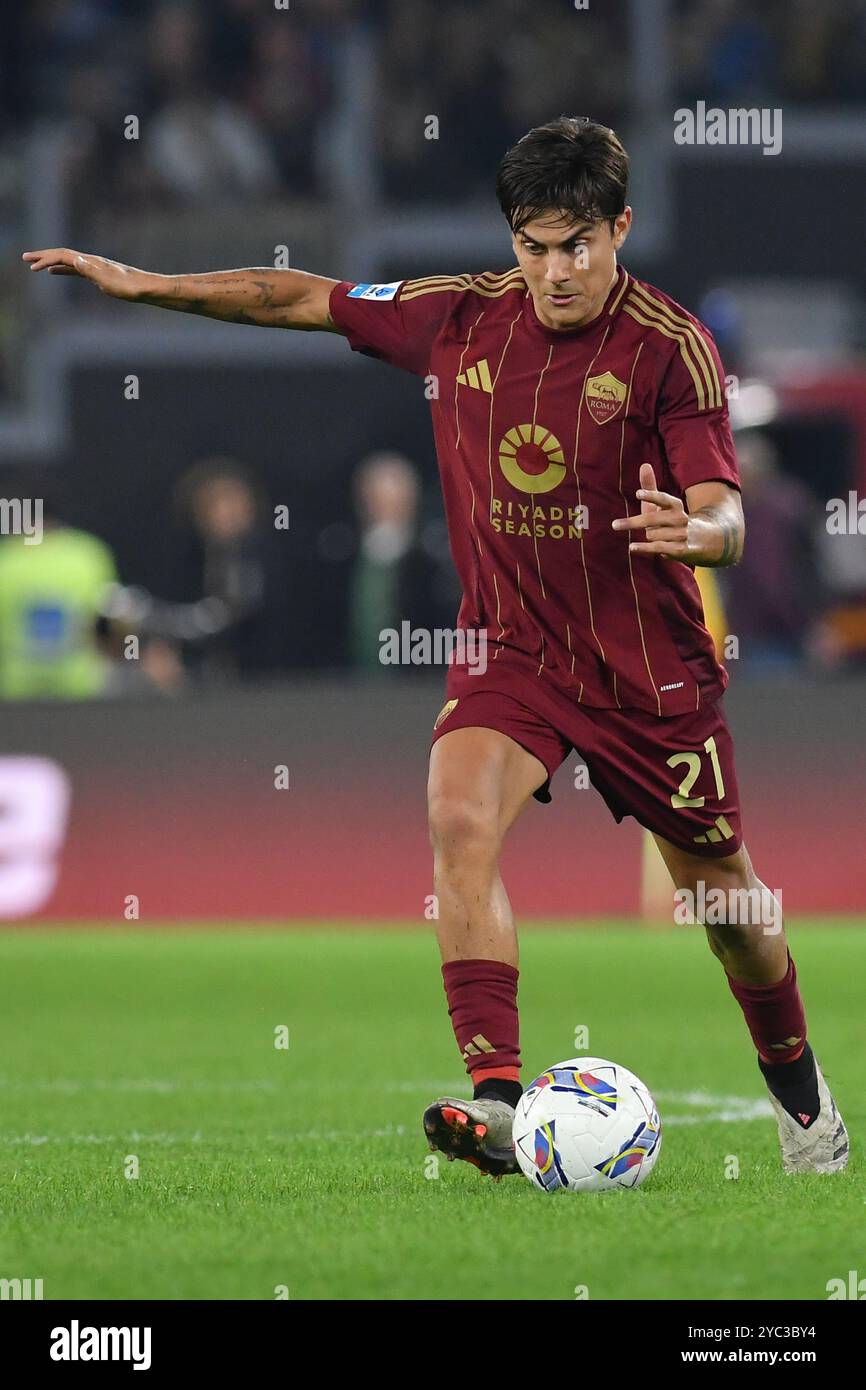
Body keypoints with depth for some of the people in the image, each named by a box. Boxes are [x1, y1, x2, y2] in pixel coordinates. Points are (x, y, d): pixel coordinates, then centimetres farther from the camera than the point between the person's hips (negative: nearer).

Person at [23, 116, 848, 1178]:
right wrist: (143, 284, 6)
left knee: (721, 892, 10)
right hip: (510, 645, 2)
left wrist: (691, 530, -44)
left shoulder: (670, 345, -15)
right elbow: (302, 298, 7)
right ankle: (496, 1097, -32)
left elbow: (724, 518, -21)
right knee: (461, 819, -26)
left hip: (651, 670, -2)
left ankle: (797, 1087, 38)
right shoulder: (461, 315, -4)